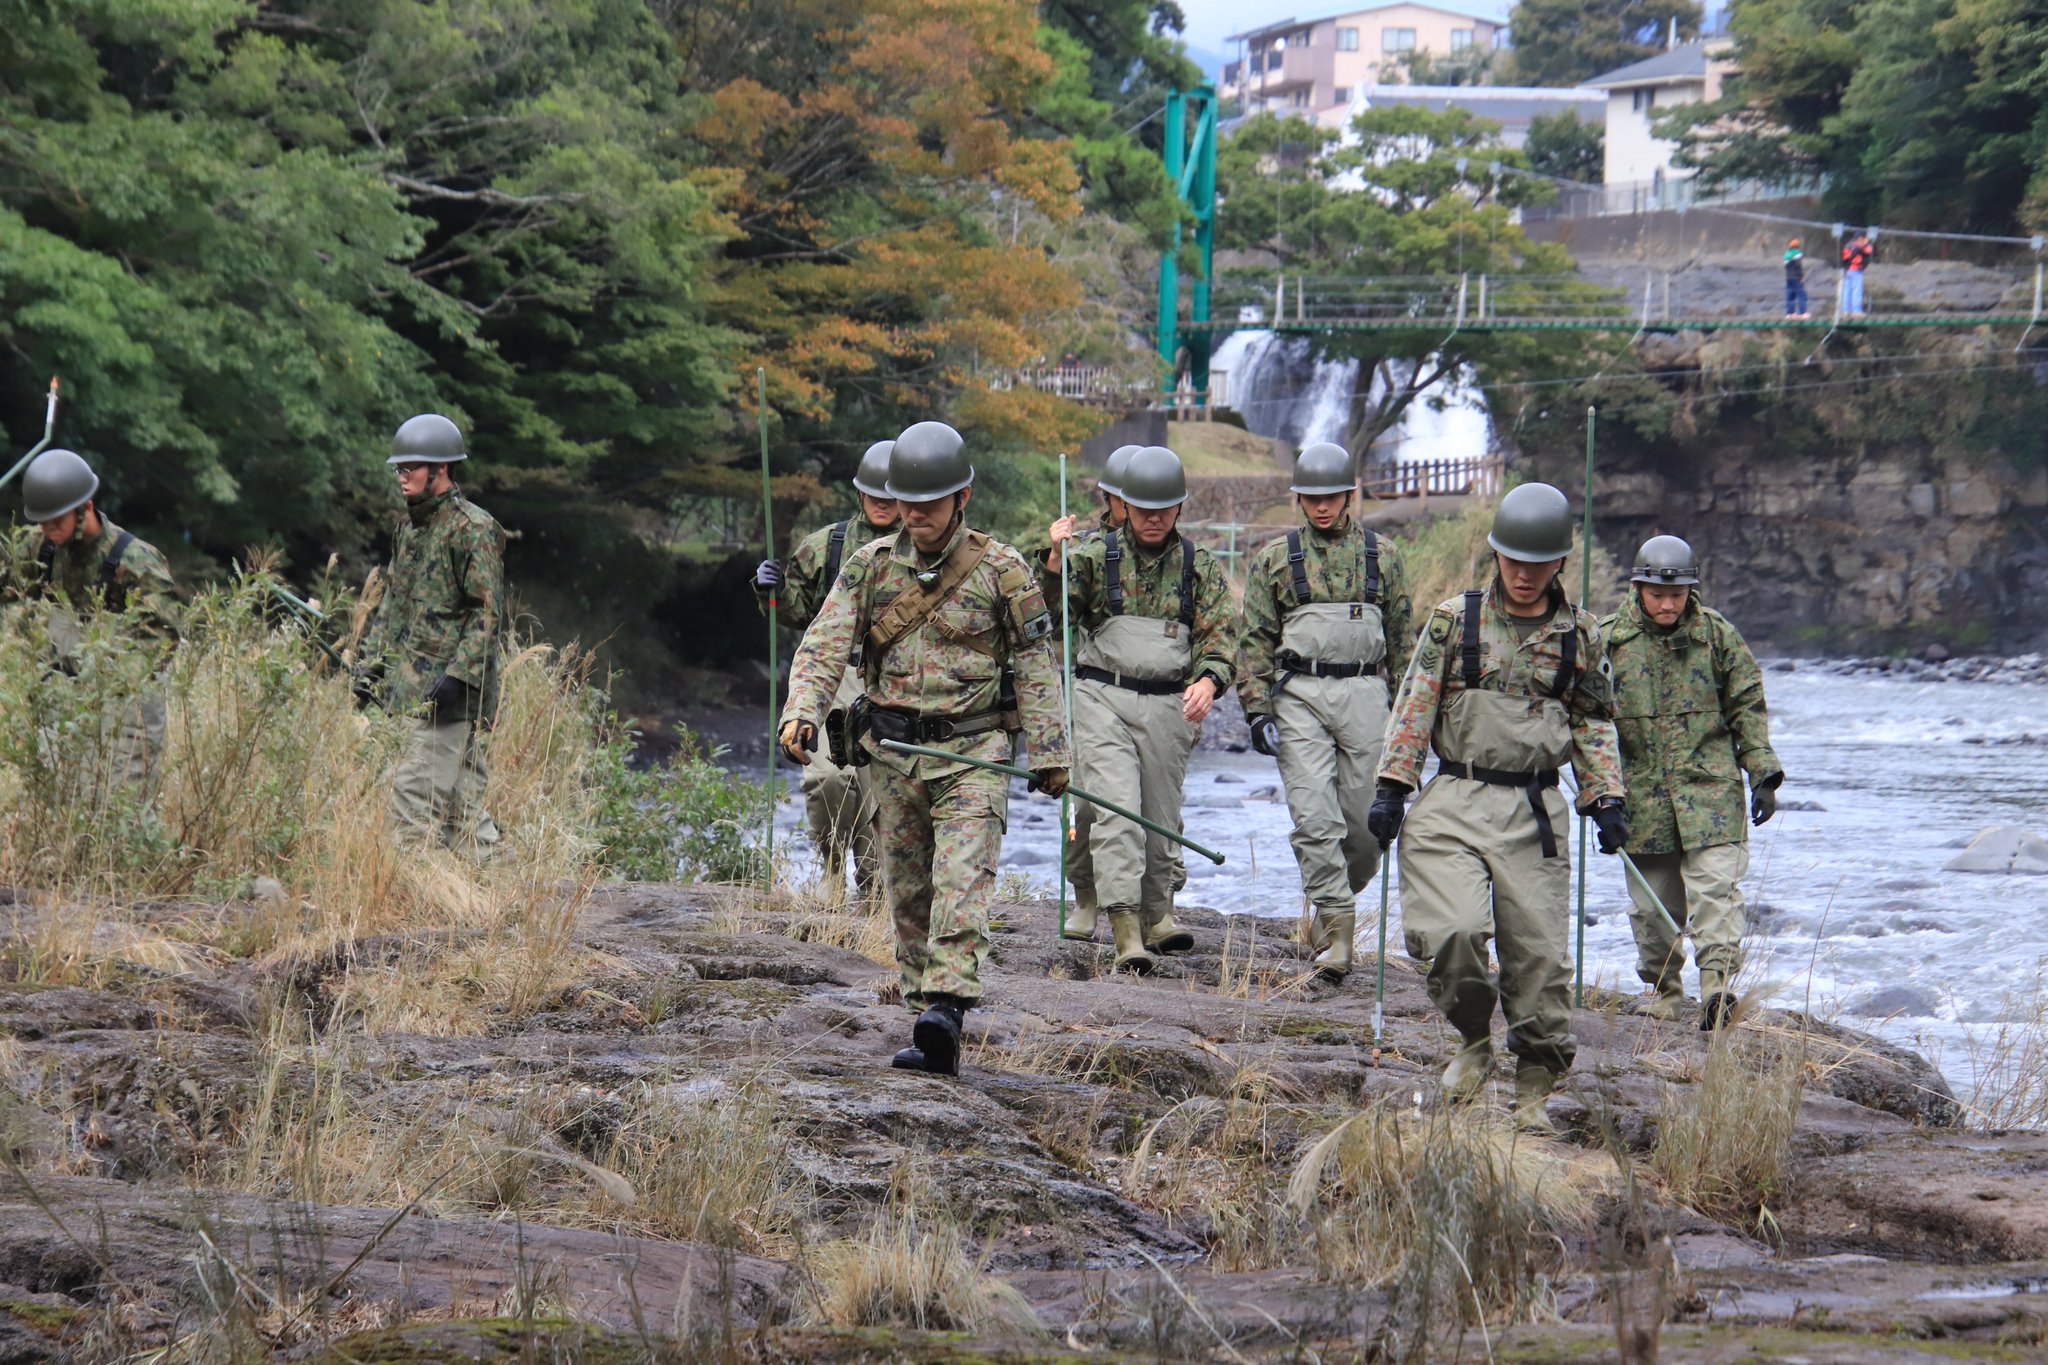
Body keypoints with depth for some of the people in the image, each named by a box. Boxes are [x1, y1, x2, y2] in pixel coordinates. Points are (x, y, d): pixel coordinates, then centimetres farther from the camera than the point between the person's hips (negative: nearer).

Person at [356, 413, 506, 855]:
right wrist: (371, 664, 17)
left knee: (415, 790, -14)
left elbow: (488, 613, -15)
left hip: (447, 689, -9)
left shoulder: (473, 529, -11)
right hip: (412, 685, 9)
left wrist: (458, 675, -21)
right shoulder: (409, 525, 16)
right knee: (459, 792, 11)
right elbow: (391, 601, 24)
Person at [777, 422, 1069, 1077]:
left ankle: (947, 1007, -31)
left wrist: (1048, 752, -2)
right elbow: (824, 646, -2)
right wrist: (801, 712, -19)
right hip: (894, 755, 4)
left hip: (973, 756, -4)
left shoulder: (1002, 571, -2)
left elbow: (1036, 666, 2)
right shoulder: (870, 566, 5)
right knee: (908, 893, 7)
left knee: (962, 882, -19)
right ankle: (929, 1034, 16)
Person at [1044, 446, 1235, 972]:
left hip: (1168, 705, 2)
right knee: (1116, 810, -15)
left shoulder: (1200, 567, 7)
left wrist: (1208, 680, -22)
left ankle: (1157, 915, 30)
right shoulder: (1097, 555, 3)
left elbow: (1220, 633, -1)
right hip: (1102, 697, -2)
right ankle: (1127, 933, -20)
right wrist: (1056, 561, -23)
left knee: (1162, 817, 11)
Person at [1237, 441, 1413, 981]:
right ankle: (1336, 928, -10)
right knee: (1315, 817, -11)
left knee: (1364, 821, 1)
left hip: (1364, 693, 1)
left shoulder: (1381, 555, 11)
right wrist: (1257, 710, -3)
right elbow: (1256, 640, 6)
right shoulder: (1275, 559, 8)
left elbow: (1401, 635, 15)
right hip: (1299, 695, -1)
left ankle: (1336, 901, 25)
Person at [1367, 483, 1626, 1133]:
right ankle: (1474, 1039, 9)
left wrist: (1604, 800, 5)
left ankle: (1534, 1090, 13)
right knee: (1450, 932, -18)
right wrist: (1391, 787, -2)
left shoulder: (1579, 635, 10)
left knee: (1540, 954, 0)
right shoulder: (1454, 620, 5)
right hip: (1454, 803, -1)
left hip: (1536, 811, 1)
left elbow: (1594, 722, 16)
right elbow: (1415, 705, 5)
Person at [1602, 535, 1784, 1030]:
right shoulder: (1610, 639, 1)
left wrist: (1763, 775, 3)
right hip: (1641, 792, 1)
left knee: (1715, 885, -14)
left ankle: (1717, 983, -20)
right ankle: (1664, 990, 22)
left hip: (1709, 785, -1)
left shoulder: (1717, 634, 2)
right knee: (1651, 901, 8)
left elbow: (1747, 707, 8)